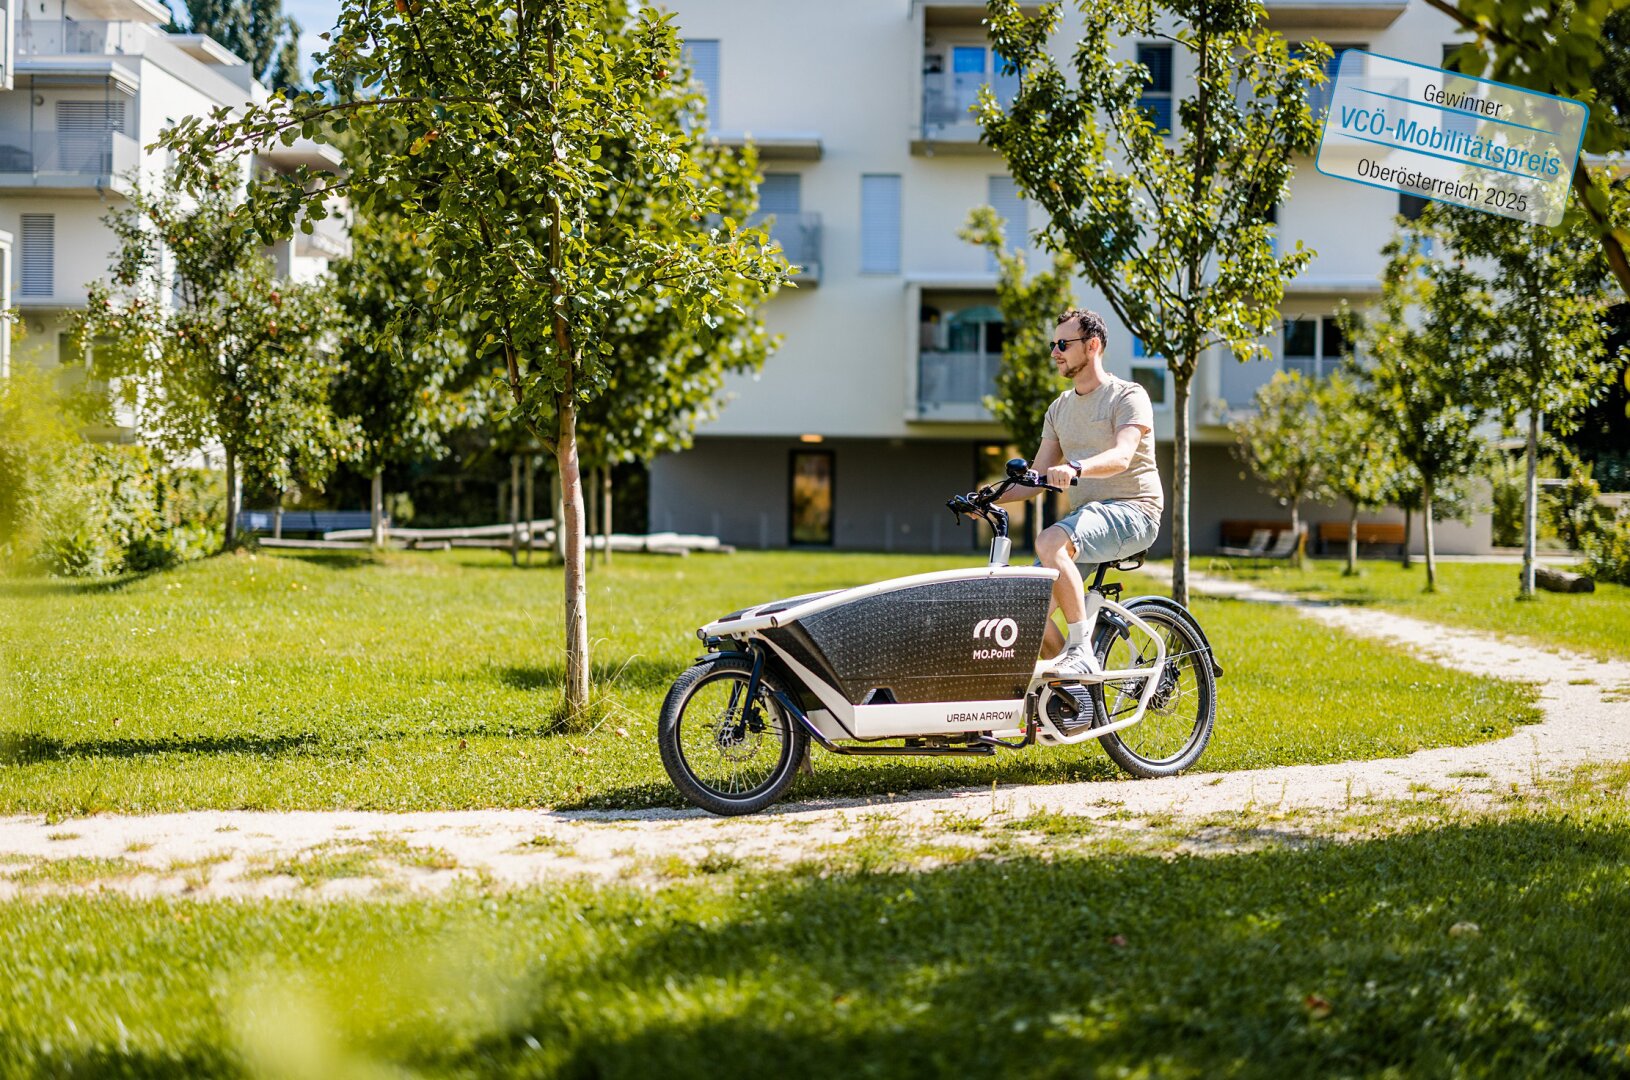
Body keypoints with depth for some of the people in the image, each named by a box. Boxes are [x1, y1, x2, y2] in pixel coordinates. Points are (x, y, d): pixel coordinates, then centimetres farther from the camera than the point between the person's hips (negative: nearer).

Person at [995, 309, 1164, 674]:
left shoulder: (1128, 396, -5)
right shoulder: (1059, 408, 17)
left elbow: (1121, 456, -24)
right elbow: (1037, 477, 13)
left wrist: (1074, 468, -43)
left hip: (1132, 511, -7)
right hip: (1086, 515, 7)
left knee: (1049, 542, -35)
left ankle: (1081, 650, -30)